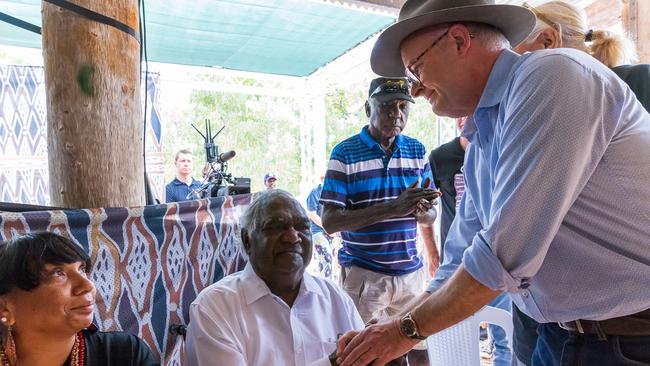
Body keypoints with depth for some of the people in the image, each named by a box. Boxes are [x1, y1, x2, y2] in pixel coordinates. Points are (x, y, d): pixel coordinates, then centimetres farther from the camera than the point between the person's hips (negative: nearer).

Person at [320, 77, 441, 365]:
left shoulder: (417, 151, 6)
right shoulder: (345, 154, -7)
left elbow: (429, 217, 9)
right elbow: (329, 221, -14)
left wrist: (420, 210, -16)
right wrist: (393, 207, -24)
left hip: (411, 273, 4)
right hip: (362, 275, -3)